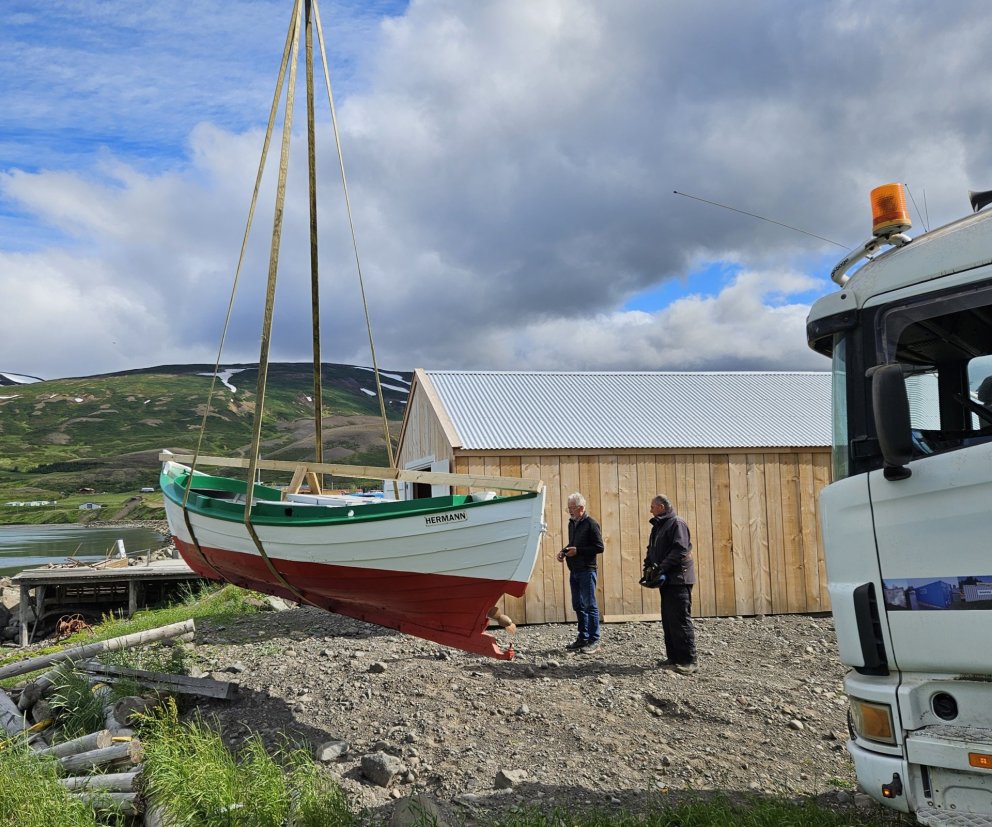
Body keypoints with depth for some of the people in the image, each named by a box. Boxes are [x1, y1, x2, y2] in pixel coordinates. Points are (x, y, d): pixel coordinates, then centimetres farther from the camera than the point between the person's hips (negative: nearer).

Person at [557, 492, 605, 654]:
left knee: (590, 605, -4)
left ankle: (594, 641, 1)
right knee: (578, 606, 13)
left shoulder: (591, 524, -11)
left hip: (587, 571, -8)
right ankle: (583, 638, 22)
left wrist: (577, 551, -19)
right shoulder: (572, 523, 13)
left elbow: (599, 547, -14)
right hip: (574, 570, 8)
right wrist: (564, 551, 5)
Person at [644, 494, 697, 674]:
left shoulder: (677, 523, -11)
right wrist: (648, 566, 6)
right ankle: (673, 657, 17)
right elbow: (652, 550, 22)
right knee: (668, 620, 11)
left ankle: (688, 660, -6)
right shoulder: (658, 526, 18)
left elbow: (680, 550, -22)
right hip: (666, 580, 10)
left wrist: (663, 567, -24)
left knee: (680, 620, -9)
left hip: (678, 579, -10)